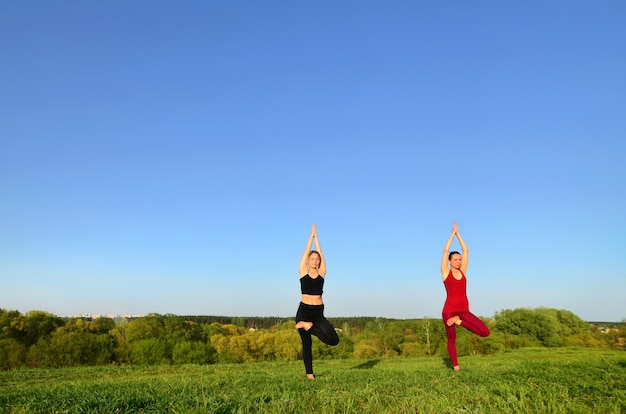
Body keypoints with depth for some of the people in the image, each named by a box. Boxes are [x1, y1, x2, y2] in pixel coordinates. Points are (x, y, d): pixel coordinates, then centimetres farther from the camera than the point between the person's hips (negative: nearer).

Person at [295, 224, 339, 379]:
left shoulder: (321, 273, 6)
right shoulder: (303, 271, 3)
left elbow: (319, 252, 8)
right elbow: (307, 251, 3)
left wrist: (316, 236, 16)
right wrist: (311, 234, 11)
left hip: (318, 312, 2)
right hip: (304, 311, -2)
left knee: (334, 340, -12)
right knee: (306, 343, 4)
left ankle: (309, 326, 4)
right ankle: (309, 373, 19)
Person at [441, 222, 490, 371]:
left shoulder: (462, 271, 9)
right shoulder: (445, 272, 0)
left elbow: (466, 250, 8)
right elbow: (446, 250, -6)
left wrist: (458, 233, 9)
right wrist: (453, 233, 0)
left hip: (464, 310, 4)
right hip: (449, 310, -4)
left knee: (485, 332, -9)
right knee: (451, 339, 6)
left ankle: (458, 321, 4)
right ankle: (455, 366, 23)